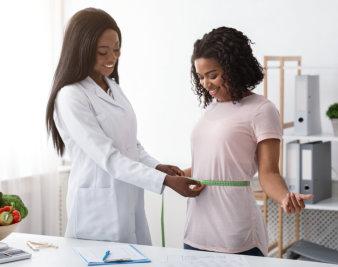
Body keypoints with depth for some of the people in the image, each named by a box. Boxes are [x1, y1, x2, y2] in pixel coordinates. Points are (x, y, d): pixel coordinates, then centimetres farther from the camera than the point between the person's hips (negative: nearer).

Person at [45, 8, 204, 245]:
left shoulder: (113, 87, 11)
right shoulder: (71, 97, -14)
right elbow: (107, 157, -21)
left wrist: (157, 166, -2)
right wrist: (164, 181, -24)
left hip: (130, 204, 7)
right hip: (99, 209, -7)